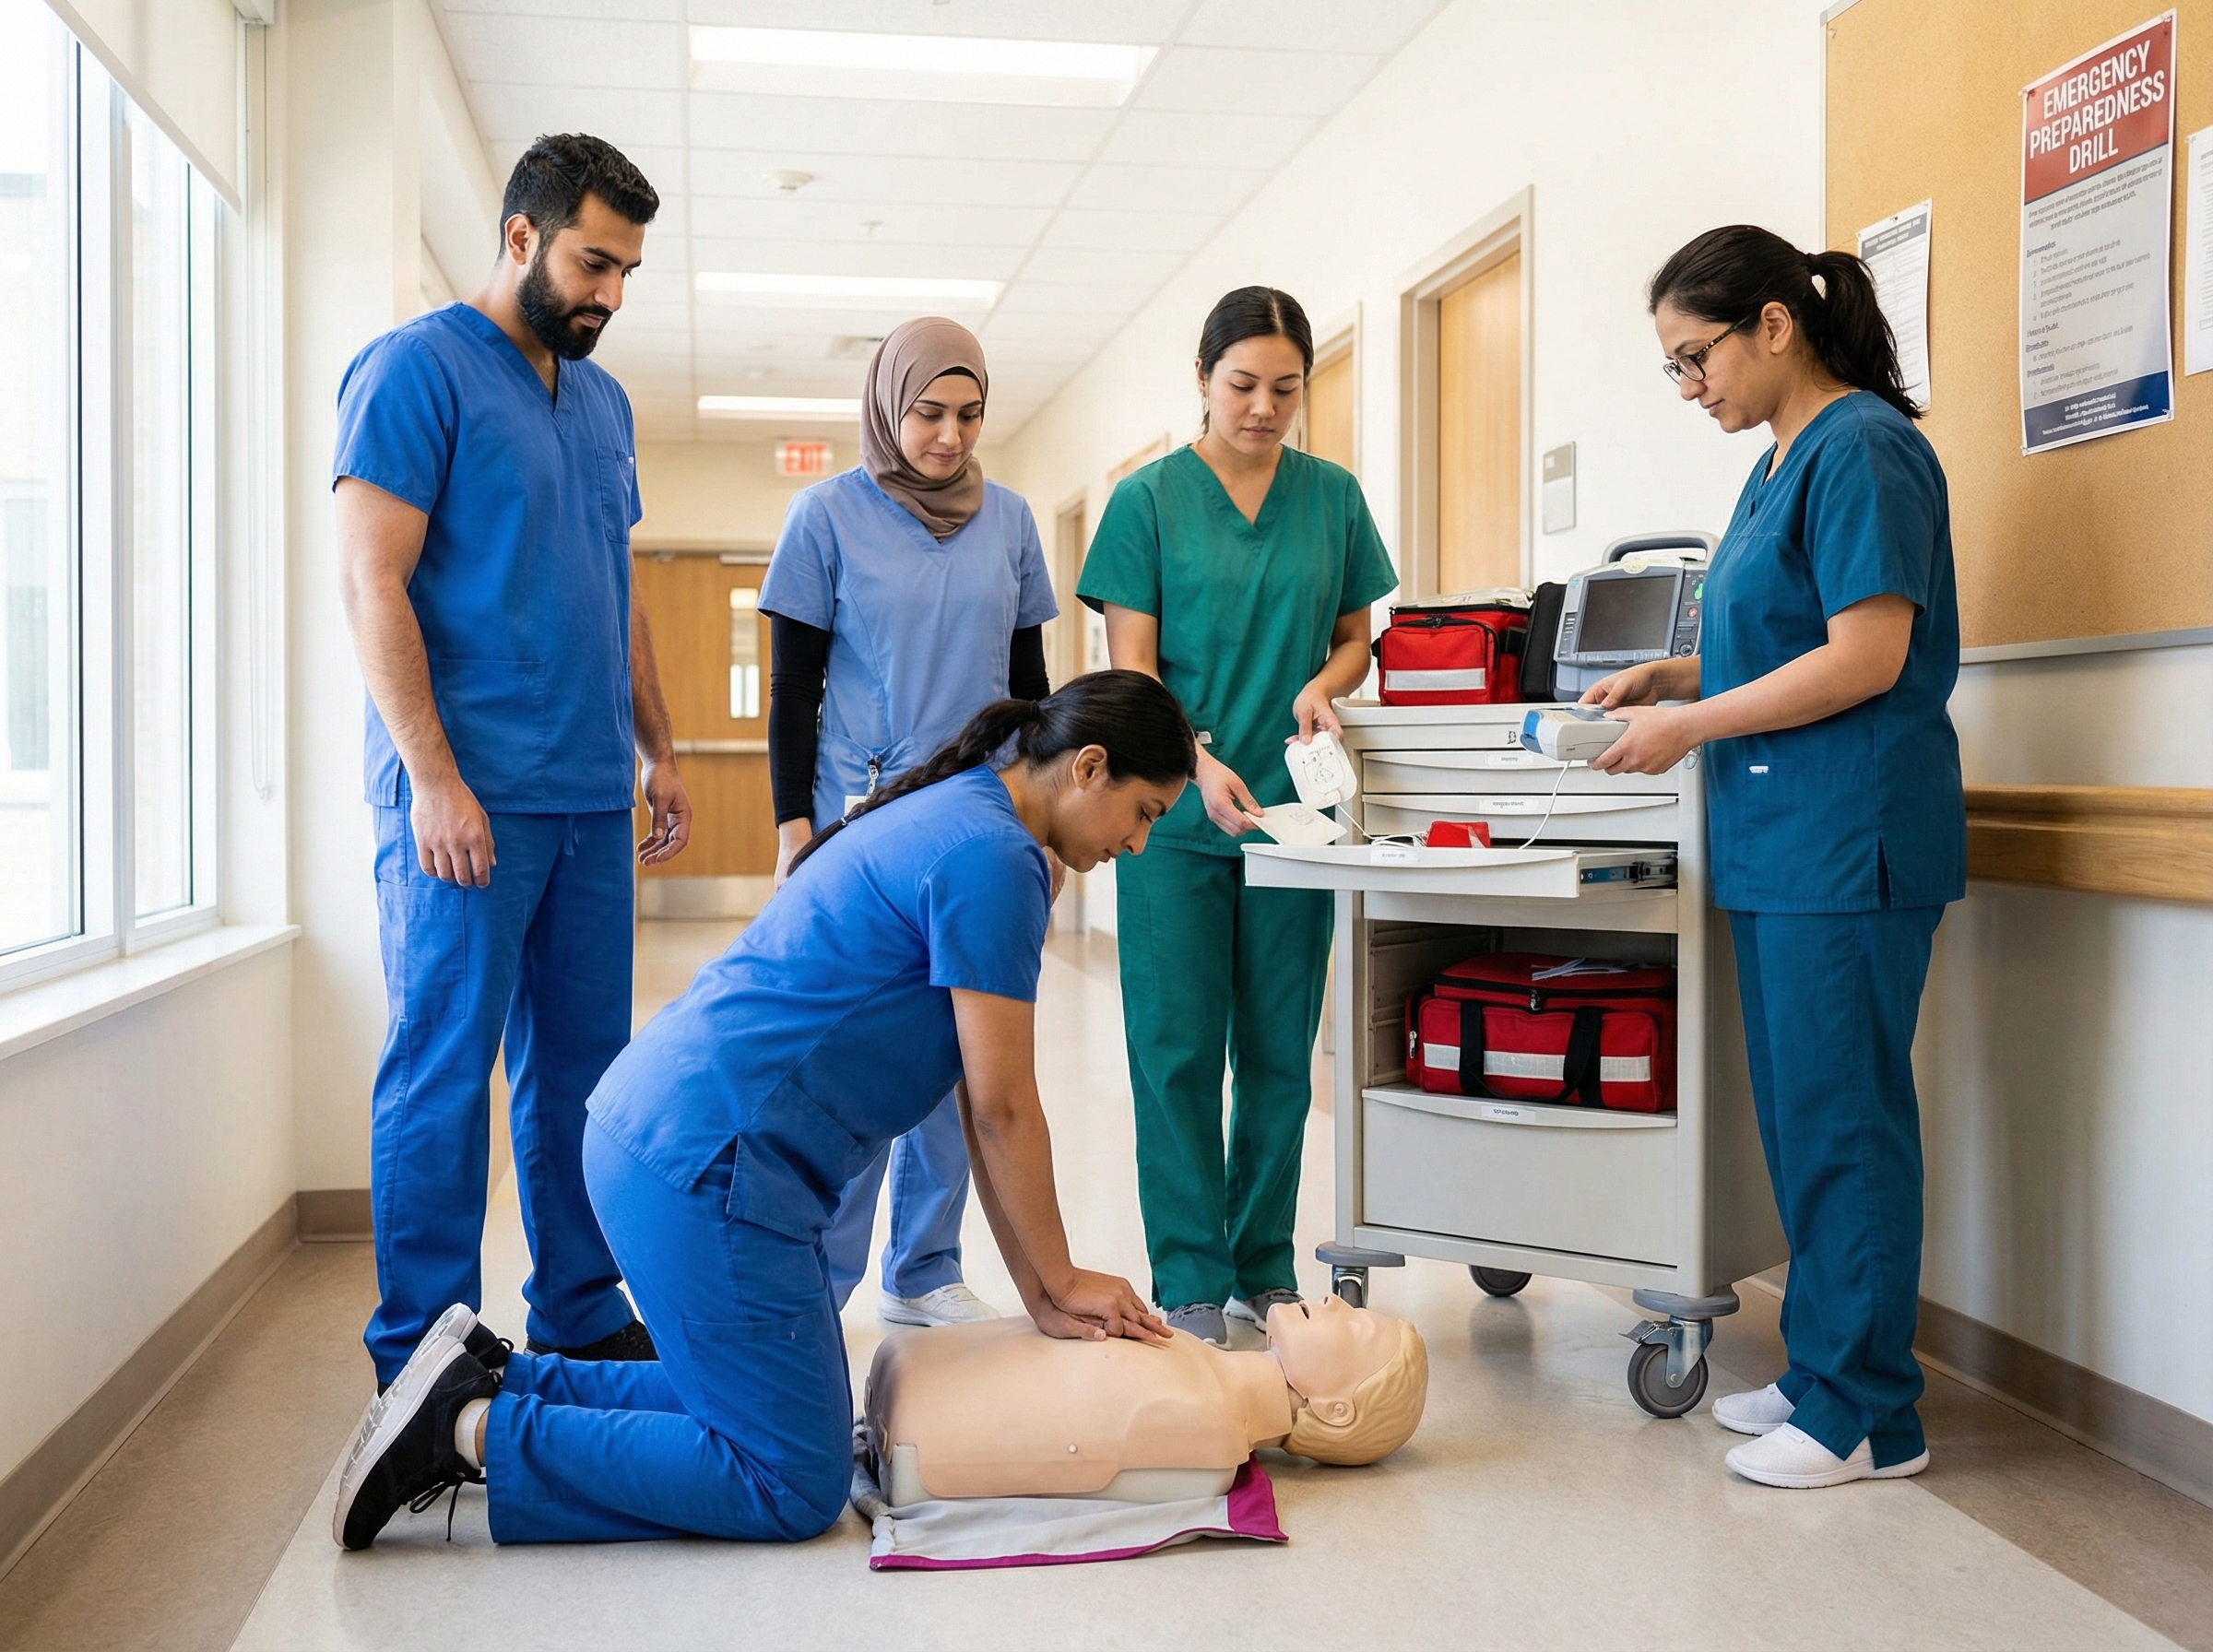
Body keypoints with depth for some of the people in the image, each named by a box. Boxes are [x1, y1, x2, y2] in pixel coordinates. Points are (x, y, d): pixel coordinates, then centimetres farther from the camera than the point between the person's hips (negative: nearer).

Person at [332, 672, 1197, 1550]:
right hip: (705, 1160, -11)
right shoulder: (991, 858, -14)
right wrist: (1062, 1281, 3)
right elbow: (1003, 1109, -12)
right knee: (794, 1487, -1)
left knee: (750, 1403, 21)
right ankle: (476, 1430, -2)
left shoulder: (949, 820, 17)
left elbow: (982, 1108, 16)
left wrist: (1041, 1295, 15)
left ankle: (493, 1379, 17)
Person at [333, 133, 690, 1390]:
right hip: (467, 796, -7)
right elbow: (373, 586, -11)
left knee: (581, 1069, 11)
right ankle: (423, 1358, 8)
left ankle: (584, 1320, 21)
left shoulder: (604, 400, 18)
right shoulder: (417, 368, -4)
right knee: (444, 1073, -2)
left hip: (590, 798, 7)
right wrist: (433, 779, -17)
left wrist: (659, 751, 18)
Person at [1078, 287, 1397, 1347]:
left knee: (1279, 1052, 8)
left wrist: (1324, 685, -7)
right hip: (1174, 816, -3)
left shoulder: (1332, 496, 8)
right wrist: (1200, 764, -21)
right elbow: (1130, 672, -5)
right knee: (1177, 1051, -1)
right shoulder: (1150, 498, 0)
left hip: (1292, 809, 3)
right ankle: (1191, 1282, 8)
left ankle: (1264, 1265, 21)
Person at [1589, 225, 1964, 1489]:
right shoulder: (1784, 462, 17)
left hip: (1847, 842, -10)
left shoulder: (1861, 451, -12)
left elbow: (1866, 659, -19)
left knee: (1841, 1123, -3)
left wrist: (1692, 725, -14)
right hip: (1780, 842, 10)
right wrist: (1674, 675, 9)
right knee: (1799, 1117, 14)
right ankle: (1825, 1371, 26)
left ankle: (1868, 1418, 8)